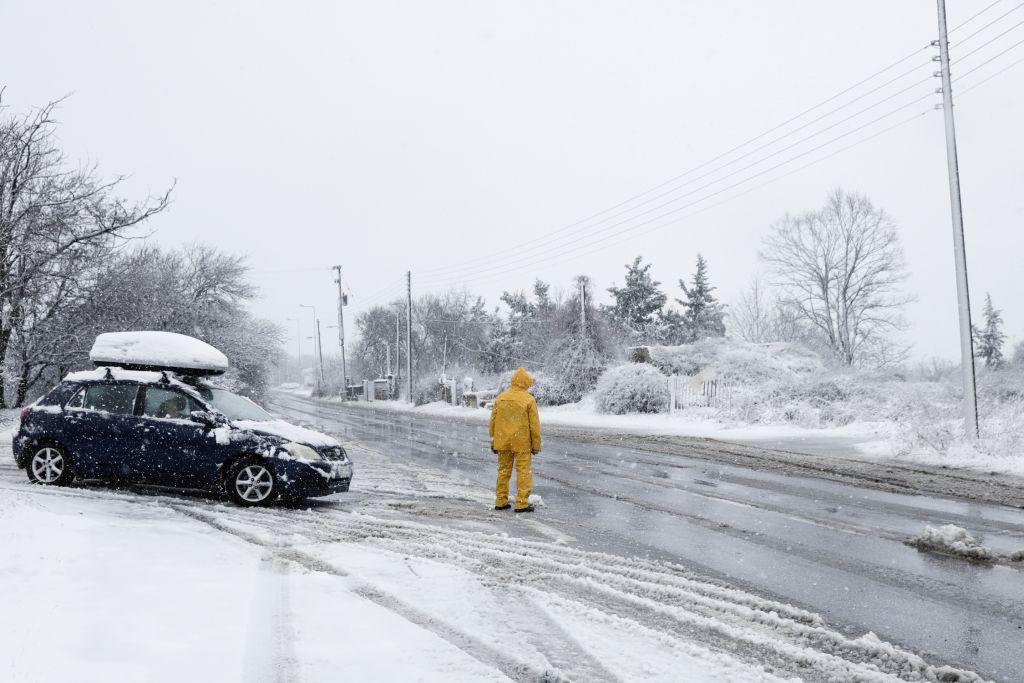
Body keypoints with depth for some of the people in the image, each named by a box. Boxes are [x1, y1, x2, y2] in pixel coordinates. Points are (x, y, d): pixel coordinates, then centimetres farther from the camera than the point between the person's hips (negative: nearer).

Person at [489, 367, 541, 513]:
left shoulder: (500, 398, 5)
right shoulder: (528, 400, -8)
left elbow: (493, 422, 8)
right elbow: (534, 425, -7)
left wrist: (493, 443, 16)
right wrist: (536, 445, 1)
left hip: (503, 442, 5)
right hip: (522, 443, -4)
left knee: (503, 470, 14)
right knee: (524, 472, 2)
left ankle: (500, 501, 18)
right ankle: (522, 503, 0)